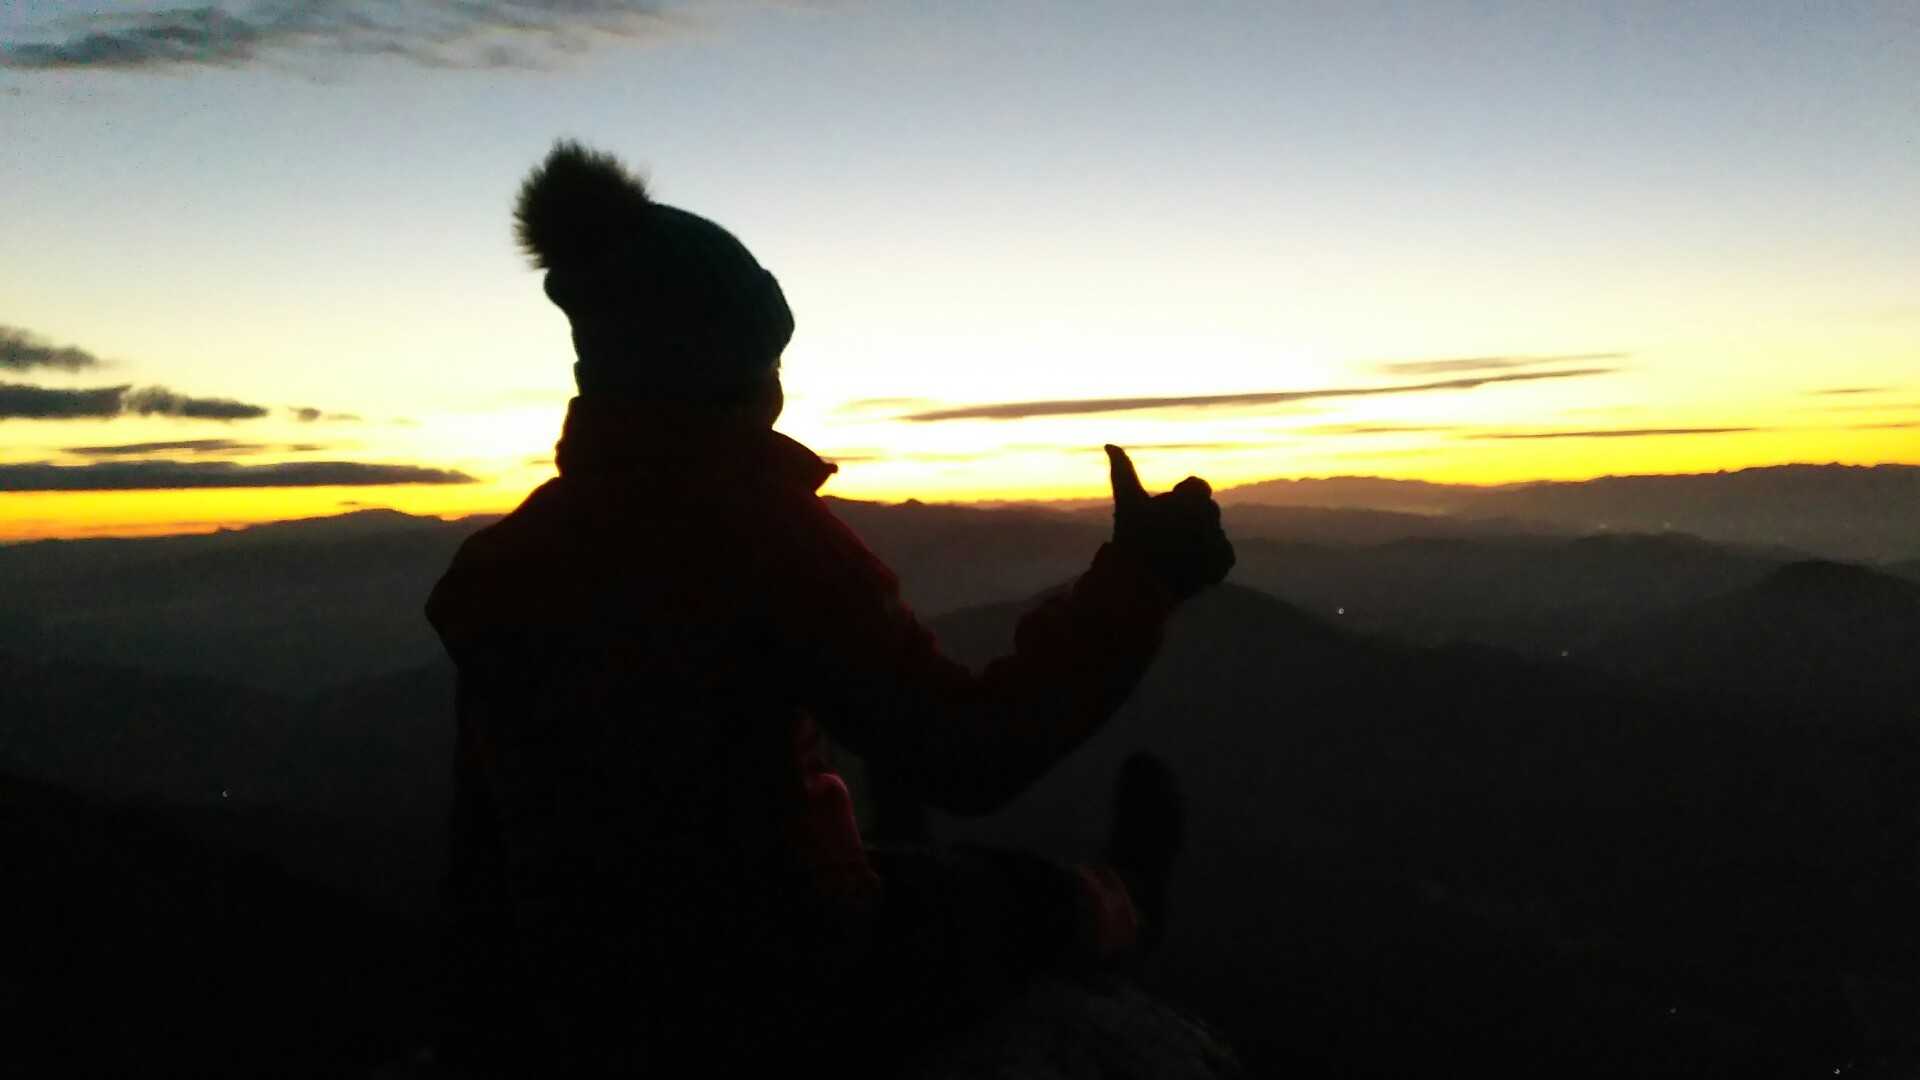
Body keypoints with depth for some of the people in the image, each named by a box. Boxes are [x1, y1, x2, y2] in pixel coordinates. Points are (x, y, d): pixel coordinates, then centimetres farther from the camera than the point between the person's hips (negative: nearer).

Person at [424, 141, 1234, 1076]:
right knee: (1026, 893, 23)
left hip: (582, 994, 6)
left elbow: (490, 830, 2)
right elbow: (970, 759, -25)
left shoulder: (508, 552, -6)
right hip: (774, 990, -5)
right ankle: (1122, 911, 56)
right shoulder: (760, 530, -26)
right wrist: (1140, 578, -17)